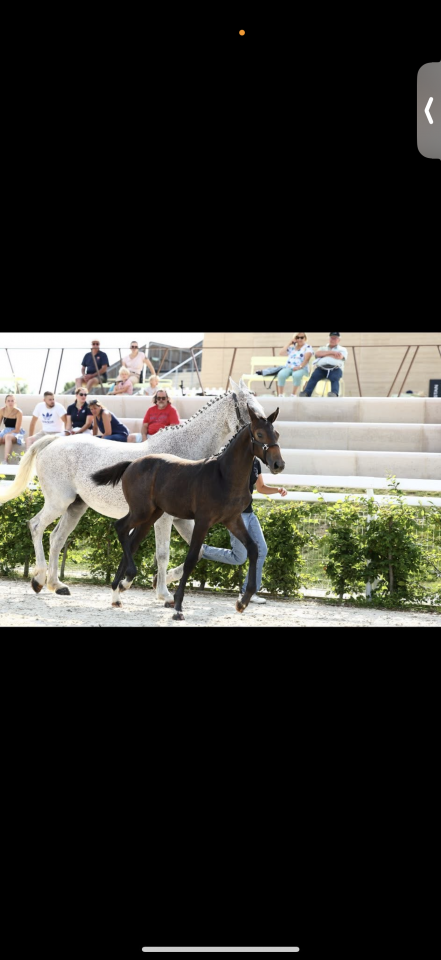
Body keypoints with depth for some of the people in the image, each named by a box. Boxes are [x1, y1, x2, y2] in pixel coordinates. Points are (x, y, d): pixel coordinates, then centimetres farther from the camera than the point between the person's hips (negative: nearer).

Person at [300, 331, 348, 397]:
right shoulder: (323, 348, 30)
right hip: (322, 368, 2)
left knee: (334, 379, -35)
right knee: (314, 376, -29)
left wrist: (324, 354, 8)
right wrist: (331, 352, -1)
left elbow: (339, 356, -3)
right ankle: (306, 393, -43)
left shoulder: (342, 349, 22)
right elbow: (317, 353, 6)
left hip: (335, 369, -2)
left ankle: (334, 394, -61)